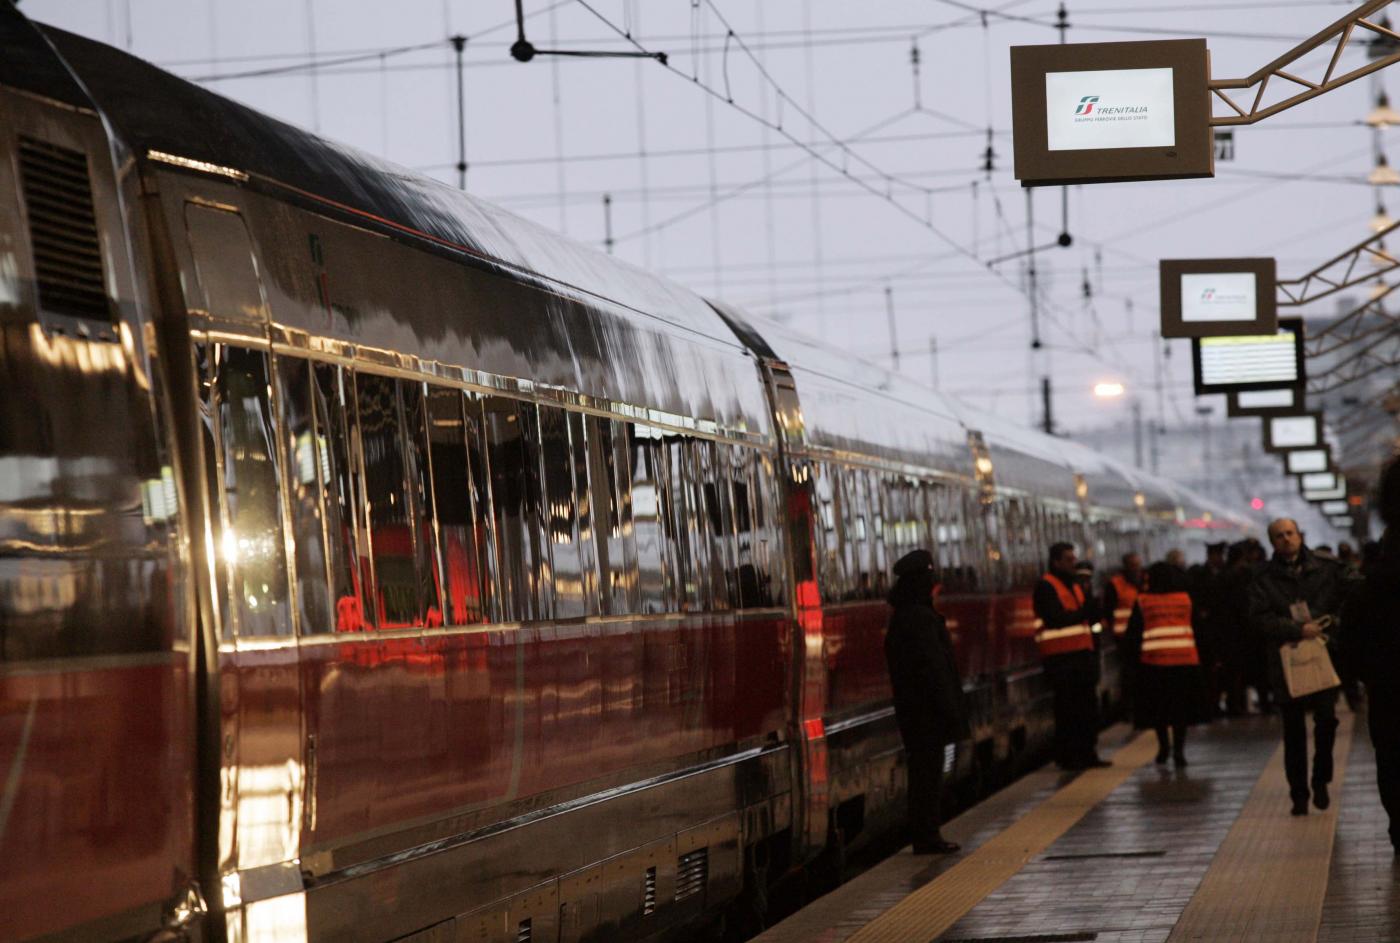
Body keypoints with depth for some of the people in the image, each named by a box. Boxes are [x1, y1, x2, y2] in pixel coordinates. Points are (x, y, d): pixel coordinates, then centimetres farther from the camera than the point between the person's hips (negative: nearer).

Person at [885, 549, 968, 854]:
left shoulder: (902, 617, 14)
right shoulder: (922, 619, -17)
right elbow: (933, 668, -20)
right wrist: (951, 712, -17)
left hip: (912, 710, 10)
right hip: (928, 710, -10)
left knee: (924, 771, 13)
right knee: (928, 771, -4)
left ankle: (927, 836, 17)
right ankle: (927, 837, -2)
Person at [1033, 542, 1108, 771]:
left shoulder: (1073, 586, 21)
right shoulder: (1046, 587, -7)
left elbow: (1092, 617, 18)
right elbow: (1057, 619, -18)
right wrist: (1083, 612, -9)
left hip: (1082, 654, 8)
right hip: (1061, 657, -8)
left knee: (1088, 708, 8)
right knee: (1067, 710, -6)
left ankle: (1086, 753, 15)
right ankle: (1066, 757, -1)